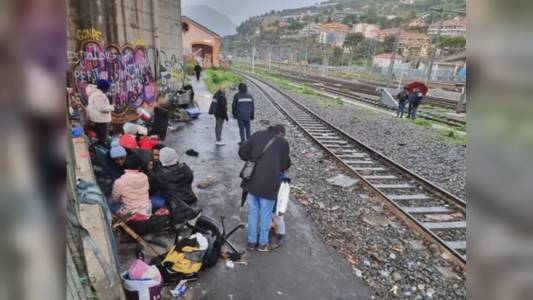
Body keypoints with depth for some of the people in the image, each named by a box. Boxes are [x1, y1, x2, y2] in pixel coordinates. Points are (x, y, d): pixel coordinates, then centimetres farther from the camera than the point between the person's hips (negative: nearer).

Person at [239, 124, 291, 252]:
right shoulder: (283, 143, 2)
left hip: (252, 179, 4)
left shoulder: (257, 135, 10)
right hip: (268, 182, -4)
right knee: (265, 214, 14)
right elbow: (284, 165, 7)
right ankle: (263, 243, 30)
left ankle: (251, 241, 32)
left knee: (252, 211, 19)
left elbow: (242, 151, 8)